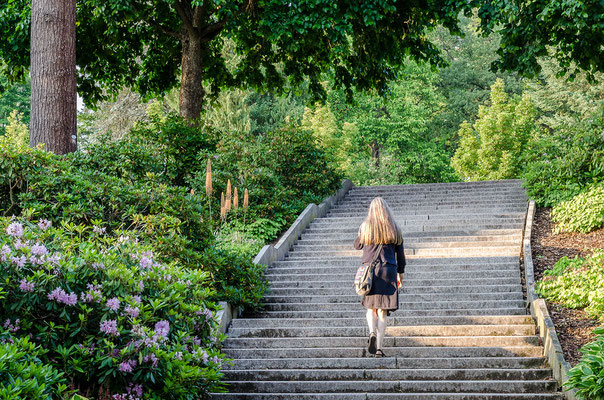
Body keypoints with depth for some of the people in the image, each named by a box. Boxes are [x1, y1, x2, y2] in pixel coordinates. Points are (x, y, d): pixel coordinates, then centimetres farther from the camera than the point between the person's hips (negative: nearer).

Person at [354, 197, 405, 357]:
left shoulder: (365, 227, 0)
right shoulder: (394, 229, 4)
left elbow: (357, 245, 16)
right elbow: (400, 253, 8)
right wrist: (400, 274, 17)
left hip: (369, 270, 0)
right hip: (388, 271, 0)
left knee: (371, 307, 14)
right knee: (383, 311, 3)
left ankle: (372, 333, -14)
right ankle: (379, 347, -3)